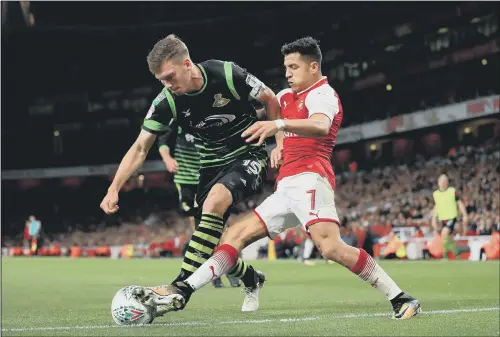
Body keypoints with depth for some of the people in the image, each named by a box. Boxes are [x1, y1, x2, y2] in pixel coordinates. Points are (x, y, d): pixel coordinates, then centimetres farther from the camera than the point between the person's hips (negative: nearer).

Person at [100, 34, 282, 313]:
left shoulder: (228, 74, -21)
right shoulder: (167, 102, -12)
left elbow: (270, 99, -5)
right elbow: (140, 148, -8)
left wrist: (280, 142, -7)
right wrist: (114, 189, -18)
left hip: (249, 156, -5)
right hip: (212, 164, 5)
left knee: (213, 203, -32)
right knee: (212, 242, -3)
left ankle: (182, 286, -32)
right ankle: (252, 280, 27)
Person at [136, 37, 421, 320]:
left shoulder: (322, 94, -4)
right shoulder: (288, 96, 23)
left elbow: (321, 126, -28)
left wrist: (279, 124, -45)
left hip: (308, 179, -9)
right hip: (288, 187, 9)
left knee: (331, 247, -26)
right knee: (238, 234, 3)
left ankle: (401, 300, -20)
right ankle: (181, 292, 0)